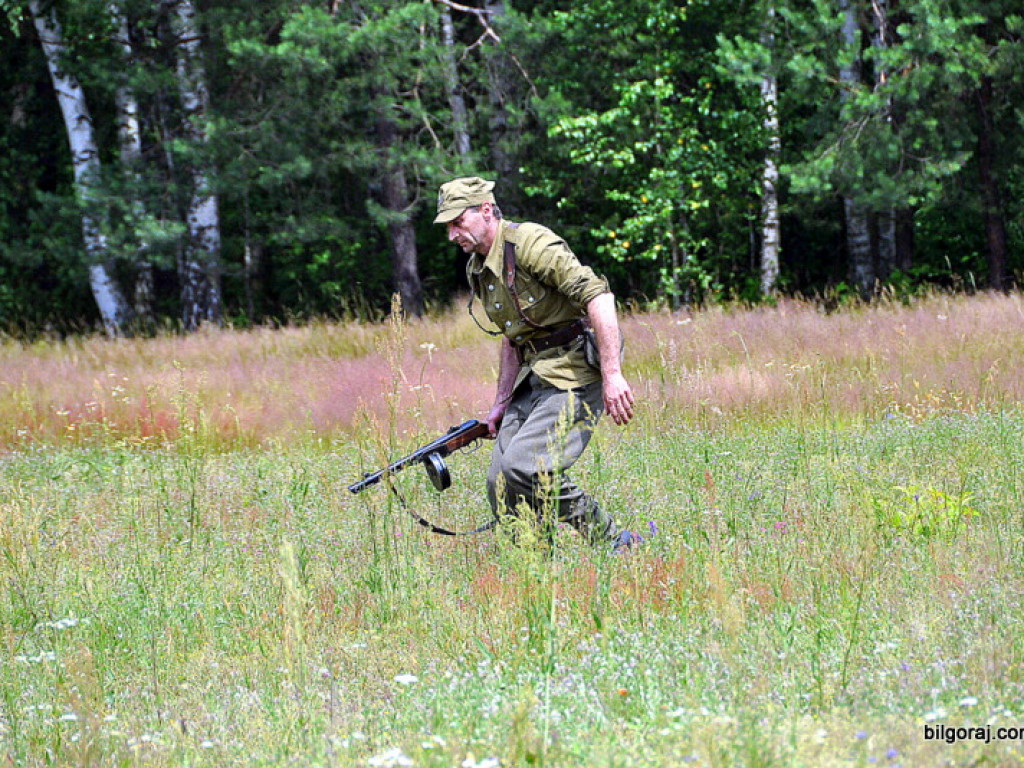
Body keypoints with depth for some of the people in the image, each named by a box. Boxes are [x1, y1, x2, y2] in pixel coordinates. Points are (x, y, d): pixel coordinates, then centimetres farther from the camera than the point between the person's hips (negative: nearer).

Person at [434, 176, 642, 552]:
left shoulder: (530, 243, -16)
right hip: (534, 377, 9)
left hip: (573, 375, -9)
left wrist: (612, 375, -28)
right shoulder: (478, 269, 13)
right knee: (501, 488, -1)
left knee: (522, 467, -22)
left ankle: (618, 544, -11)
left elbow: (598, 297, -23)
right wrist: (501, 404, 22)